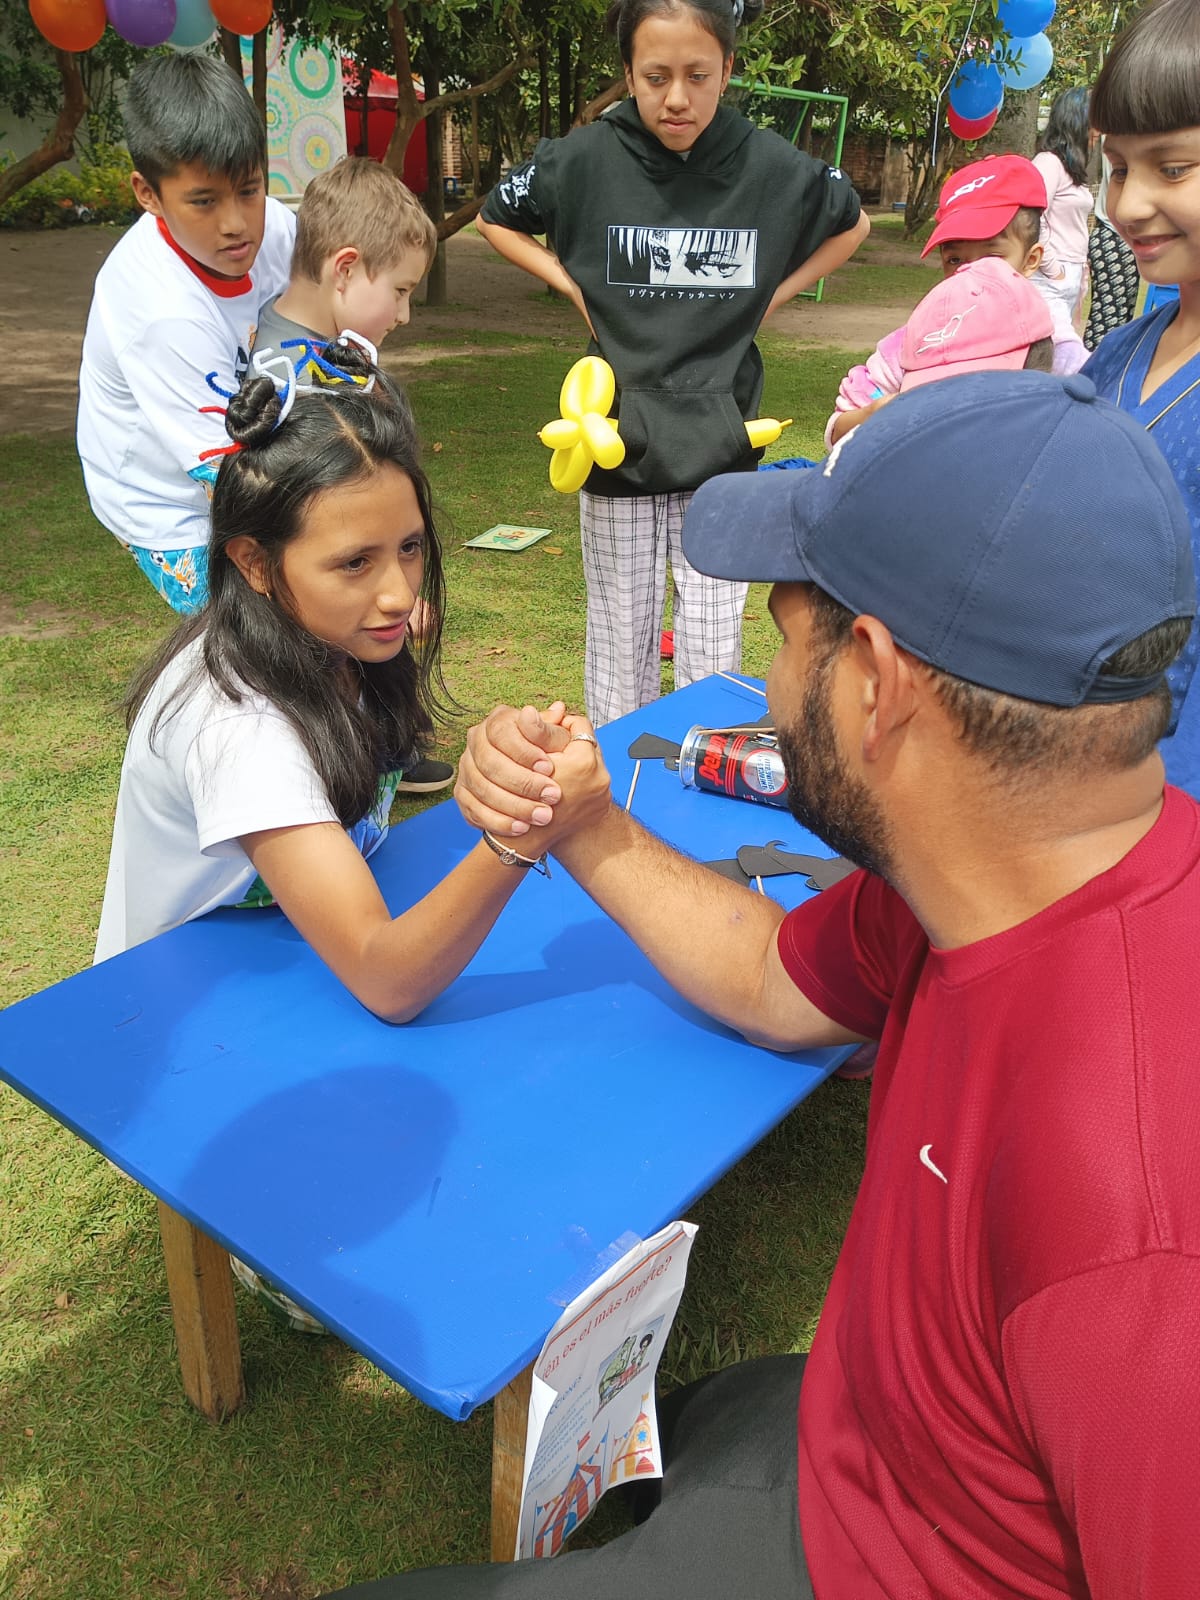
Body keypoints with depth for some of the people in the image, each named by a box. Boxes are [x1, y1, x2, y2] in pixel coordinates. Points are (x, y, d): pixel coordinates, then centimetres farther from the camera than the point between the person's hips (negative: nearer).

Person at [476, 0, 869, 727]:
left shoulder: (771, 166, -5)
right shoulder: (586, 161, -7)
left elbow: (853, 223, 15)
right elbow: (496, 217, 11)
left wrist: (774, 294, 3)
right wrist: (575, 288, -1)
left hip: (721, 446, 0)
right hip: (619, 439, 0)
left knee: (715, 652, 5)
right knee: (620, 641, 10)